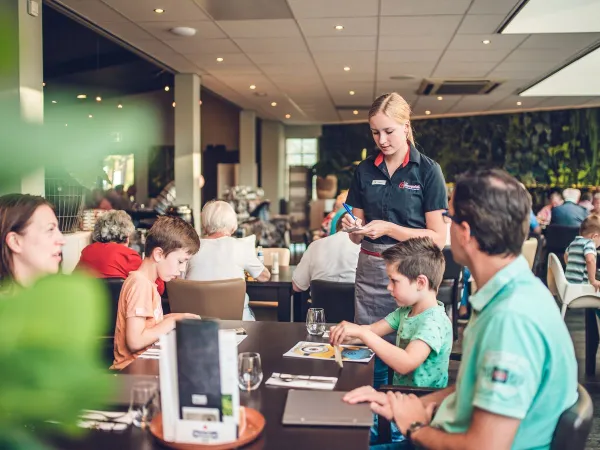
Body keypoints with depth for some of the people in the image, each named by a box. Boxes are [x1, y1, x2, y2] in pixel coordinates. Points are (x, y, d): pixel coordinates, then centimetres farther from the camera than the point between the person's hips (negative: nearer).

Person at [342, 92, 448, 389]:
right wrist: (353, 227, -10)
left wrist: (389, 229, -18)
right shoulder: (365, 170, 8)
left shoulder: (428, 170, -4)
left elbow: (438, 238, -8)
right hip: (369, 272, 4)